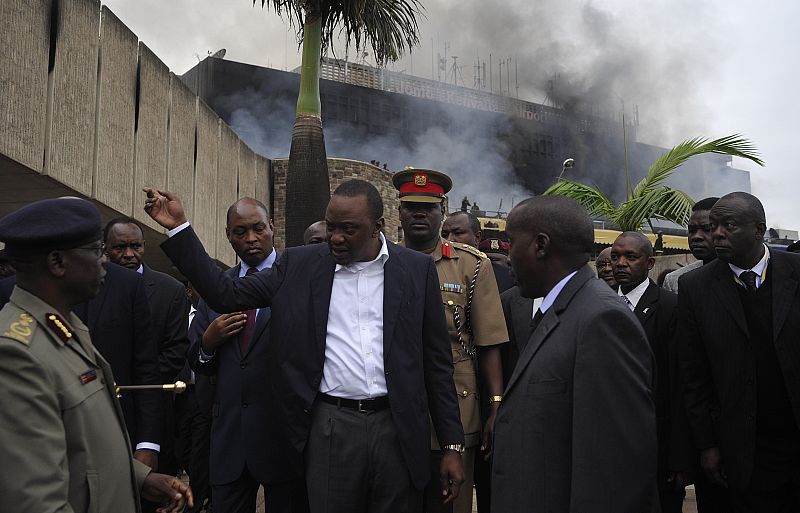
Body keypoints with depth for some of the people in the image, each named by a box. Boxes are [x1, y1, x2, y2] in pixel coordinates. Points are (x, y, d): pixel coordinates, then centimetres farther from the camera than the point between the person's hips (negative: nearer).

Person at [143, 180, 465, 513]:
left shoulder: (417, 269, 3)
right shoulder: (300, 265, 5)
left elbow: (437, 363, 4)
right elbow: (226, 295, 3)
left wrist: (452, 445, 2)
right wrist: (178, 226, -2)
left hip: (399, 431, 0)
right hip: (329, 431, 0)